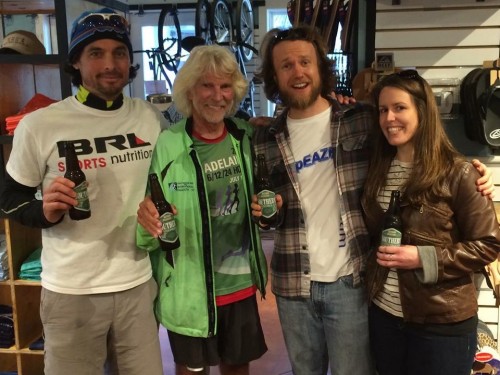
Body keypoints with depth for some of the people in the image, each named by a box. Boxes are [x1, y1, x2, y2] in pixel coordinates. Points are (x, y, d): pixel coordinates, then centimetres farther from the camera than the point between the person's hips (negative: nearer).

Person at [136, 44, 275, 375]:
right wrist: (148, 222, -30)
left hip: (242, 284, 4)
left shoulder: (247, 137, -3)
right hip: (190, 290, -3)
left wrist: (271, 206, -5)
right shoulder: (166, 146, -16)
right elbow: (149, 234, -10)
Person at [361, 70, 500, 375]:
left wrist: (424, 258, -20)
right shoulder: (377, 169, 3)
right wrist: (376, 257, -4)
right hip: (384, 312, 5)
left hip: (444, 322, -5)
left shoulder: (457, 173, -13)